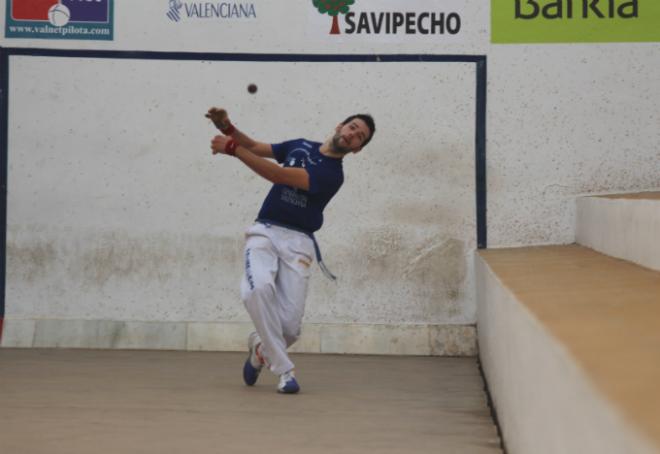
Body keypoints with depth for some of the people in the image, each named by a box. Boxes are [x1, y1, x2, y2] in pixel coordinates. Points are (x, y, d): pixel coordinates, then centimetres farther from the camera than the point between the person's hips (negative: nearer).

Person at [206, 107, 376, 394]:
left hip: (297, 241, -2)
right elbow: (254, 148, 20)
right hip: (265, 231, 2)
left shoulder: (332, 175, -7)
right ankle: (283, 369, -17)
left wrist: (232, 149, -17)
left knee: (289, 326, -15)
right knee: (259, 288, -30)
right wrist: (228, 128, -1)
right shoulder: (301, 145, 11)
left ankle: (261, 346, 23)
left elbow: (278, 175, -16)